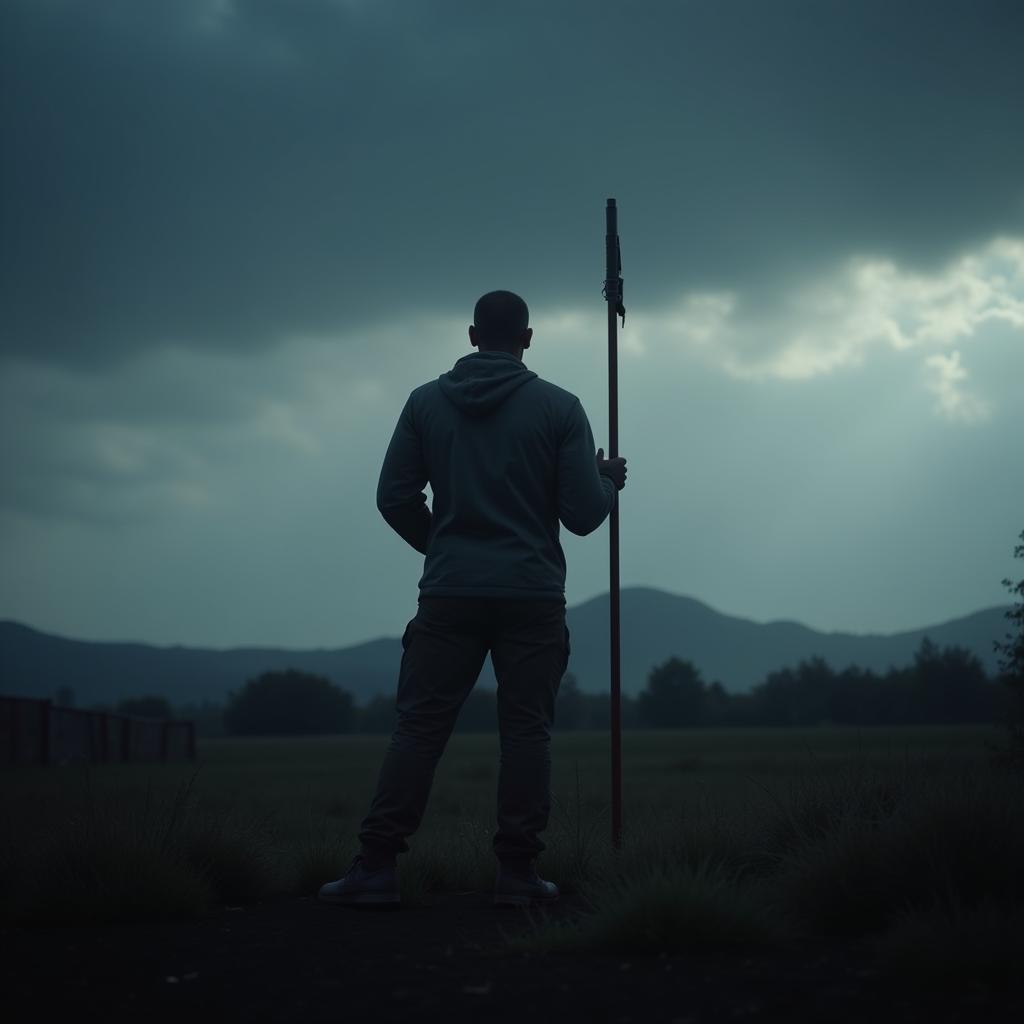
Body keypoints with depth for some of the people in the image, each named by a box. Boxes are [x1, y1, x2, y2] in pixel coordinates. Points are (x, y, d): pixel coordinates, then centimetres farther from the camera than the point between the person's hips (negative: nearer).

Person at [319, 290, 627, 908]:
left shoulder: (427, 402, 5)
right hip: (533, 596, -1)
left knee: (419, 727, 2)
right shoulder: (560, 407, 0)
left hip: (449, 595, 1)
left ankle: (378, 865, -3)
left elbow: (395, 497, 4)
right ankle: (518, 870, 3)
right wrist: (609, 481, 18)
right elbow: (583, 514, -4)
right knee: (527, 731, 4)